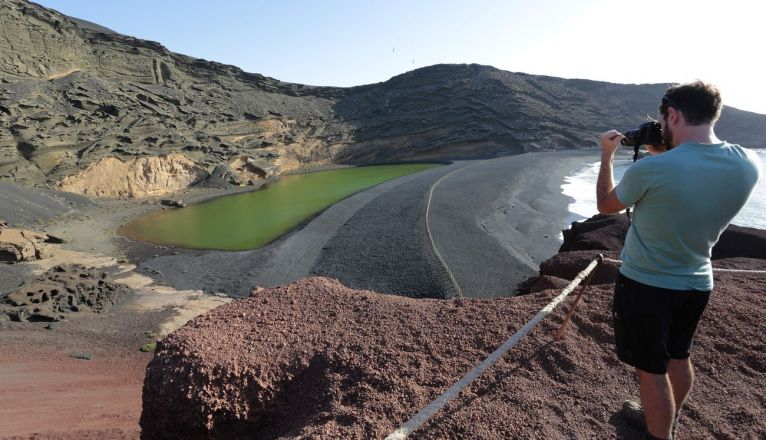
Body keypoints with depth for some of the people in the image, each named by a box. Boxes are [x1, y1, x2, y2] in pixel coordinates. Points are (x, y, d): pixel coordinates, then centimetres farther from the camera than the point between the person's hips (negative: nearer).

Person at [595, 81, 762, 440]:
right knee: (678, 357, 25)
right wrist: (664, 155, 7)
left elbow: (605, 205, -7)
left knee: (651, 369, 10)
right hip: (697, 284, 7)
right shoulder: (749, 165, -9)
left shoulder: (651, 169, -26)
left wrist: (606, 155, 4)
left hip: (645, 284, -7)